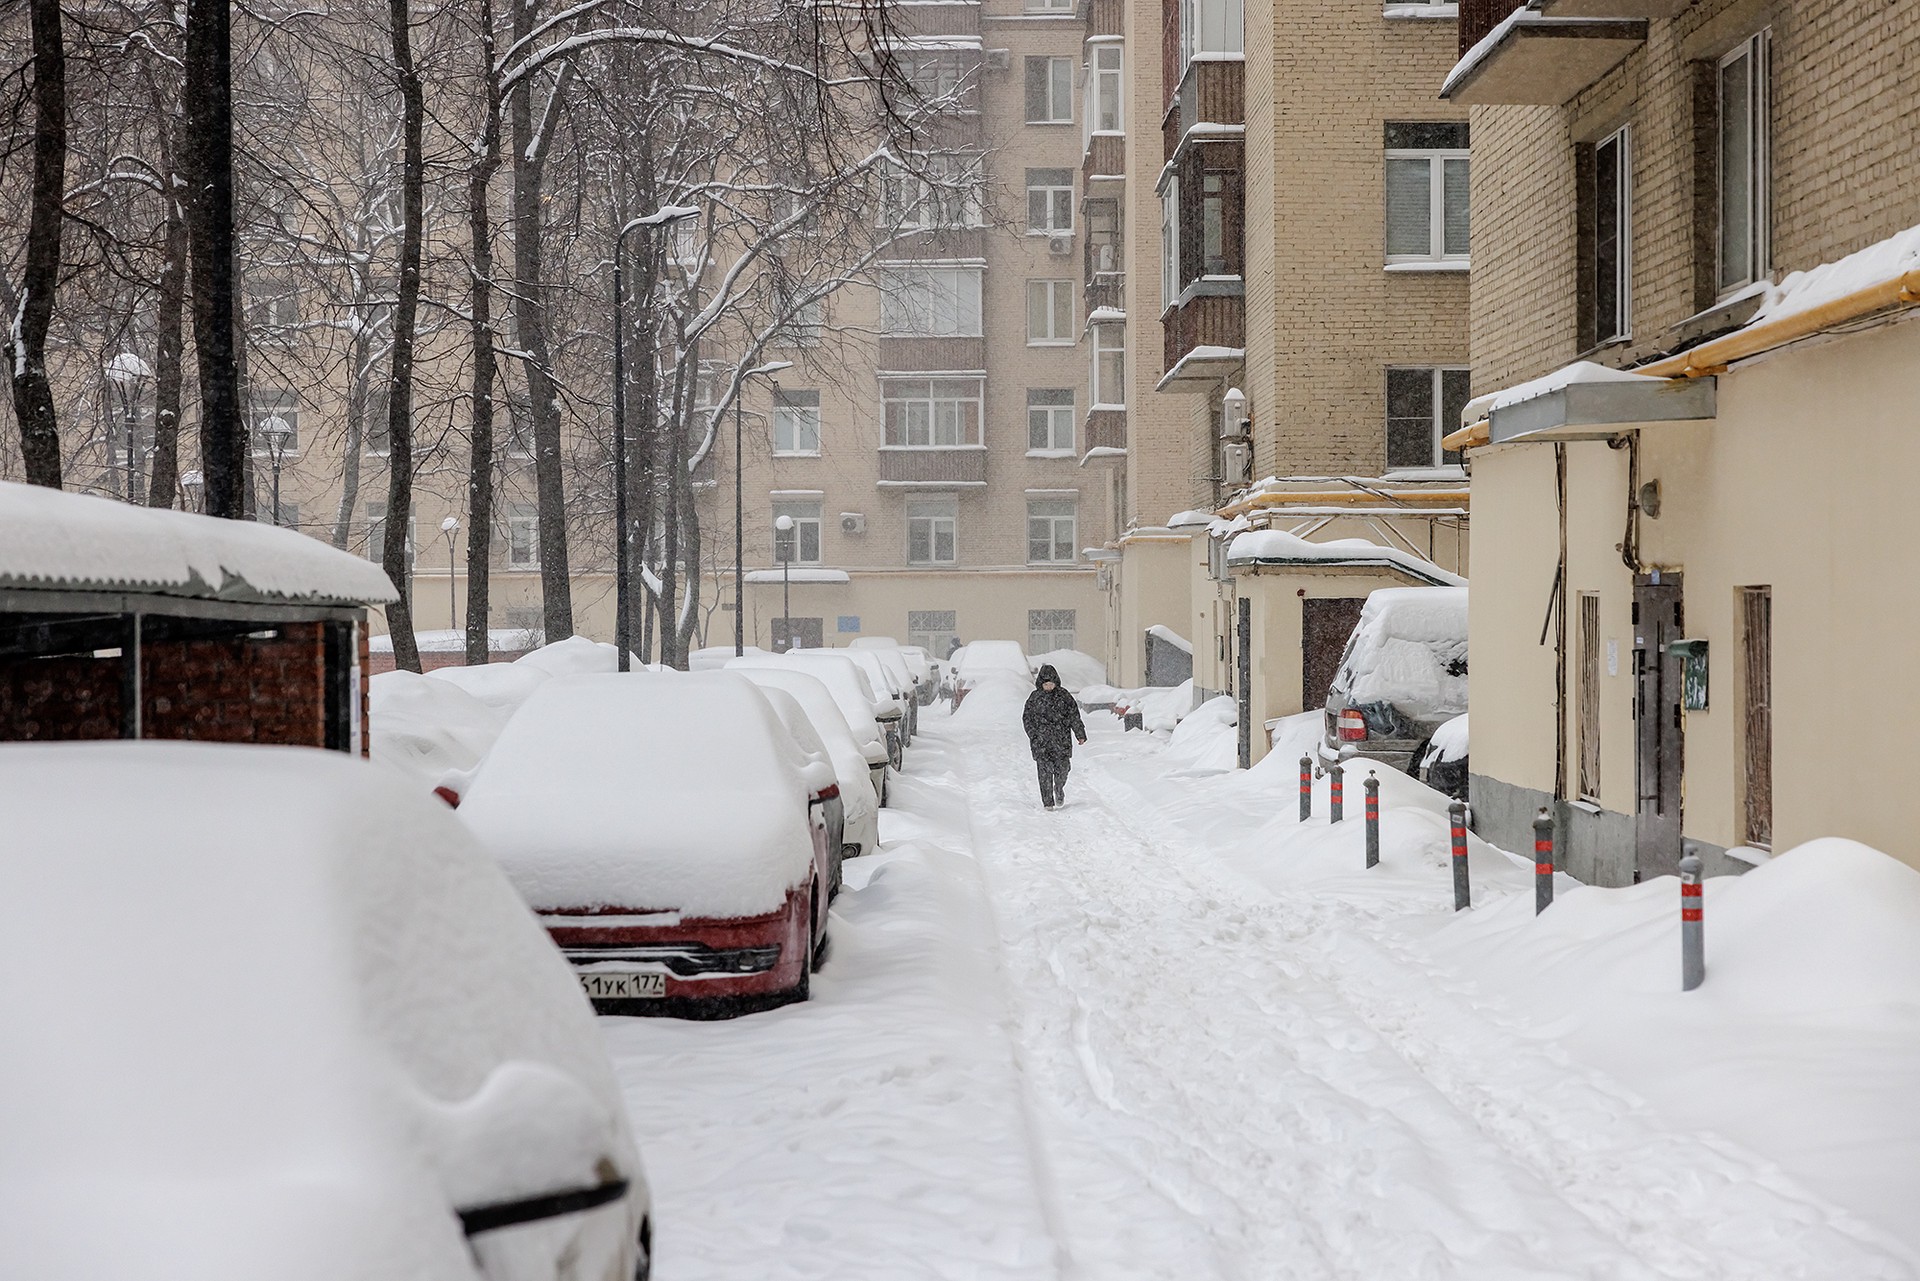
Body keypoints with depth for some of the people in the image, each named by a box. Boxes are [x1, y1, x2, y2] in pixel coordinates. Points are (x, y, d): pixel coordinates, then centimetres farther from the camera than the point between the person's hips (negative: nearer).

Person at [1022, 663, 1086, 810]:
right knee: (1045, 772, -5)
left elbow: (1074, 717, 8)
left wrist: (1080, 735, 5)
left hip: (1062, 741, 1)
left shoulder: (1064, 696, 4)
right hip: (1041, 743, -1)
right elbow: (1027, 718, 8)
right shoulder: (1035, 697, 3)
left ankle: (1059, 789, 33)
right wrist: (1033, 736, -1)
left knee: (1062, 768, 1)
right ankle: (1048, 802, 3)